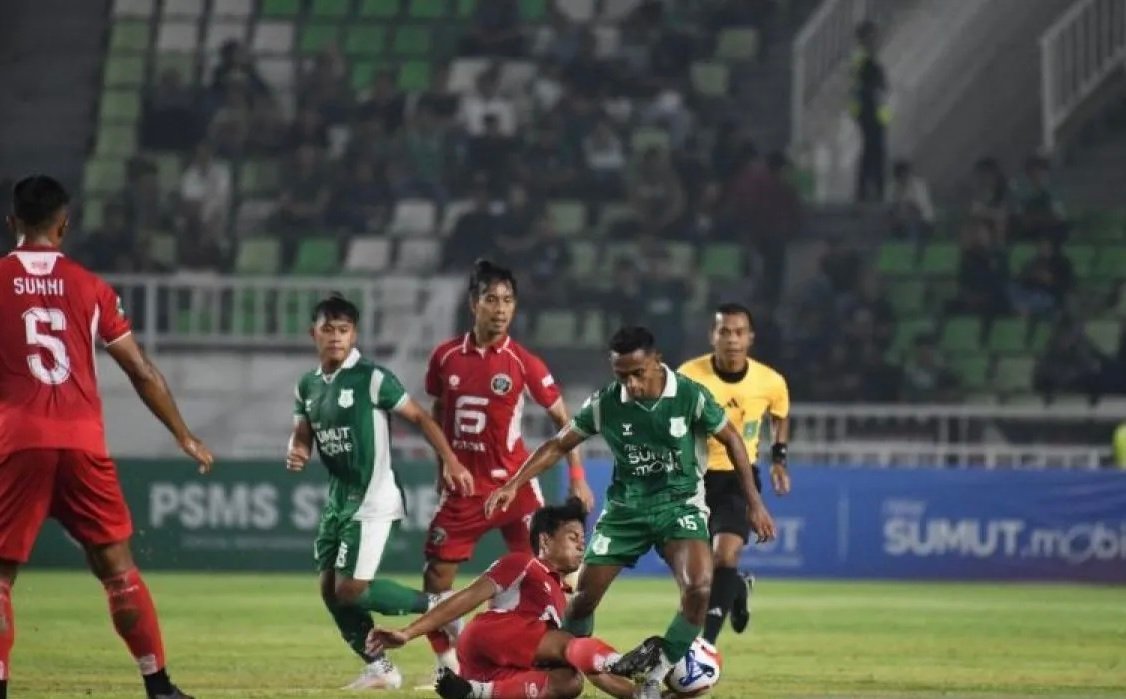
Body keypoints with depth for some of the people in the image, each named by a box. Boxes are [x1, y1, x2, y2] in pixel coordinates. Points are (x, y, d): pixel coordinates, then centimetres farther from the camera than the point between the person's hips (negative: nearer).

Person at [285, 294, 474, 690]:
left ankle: (433, 606, 3)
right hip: (337, 498, 8)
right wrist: (296, 455, -10)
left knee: (351, 590, -14)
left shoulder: (372, 378, -12)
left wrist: (450, 462, -18)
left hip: (372, 499, -8)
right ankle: (379, 668, 16)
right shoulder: (307, 386, 8)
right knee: (330, 589, 6)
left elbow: (418, 417, -9)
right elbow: (301, 437, 15)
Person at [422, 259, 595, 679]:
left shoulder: (522, 363, -8)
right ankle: (446, 662, 18)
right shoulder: (446, 357, -1)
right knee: (437, 574, 3)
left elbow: (563, 419, -2)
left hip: (513, 483, -3)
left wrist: (578, 478, -7)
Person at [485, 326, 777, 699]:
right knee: (583, 596, -1)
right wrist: (514, 485, -11)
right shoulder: (605, 403, -12)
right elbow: (558, 445, -1)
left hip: (679, 503, -2)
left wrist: (754, 502, -2)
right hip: (626, 507, 2)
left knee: (699, 587, -26)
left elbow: (731, 440, -1)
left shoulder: (690, 396, -16)